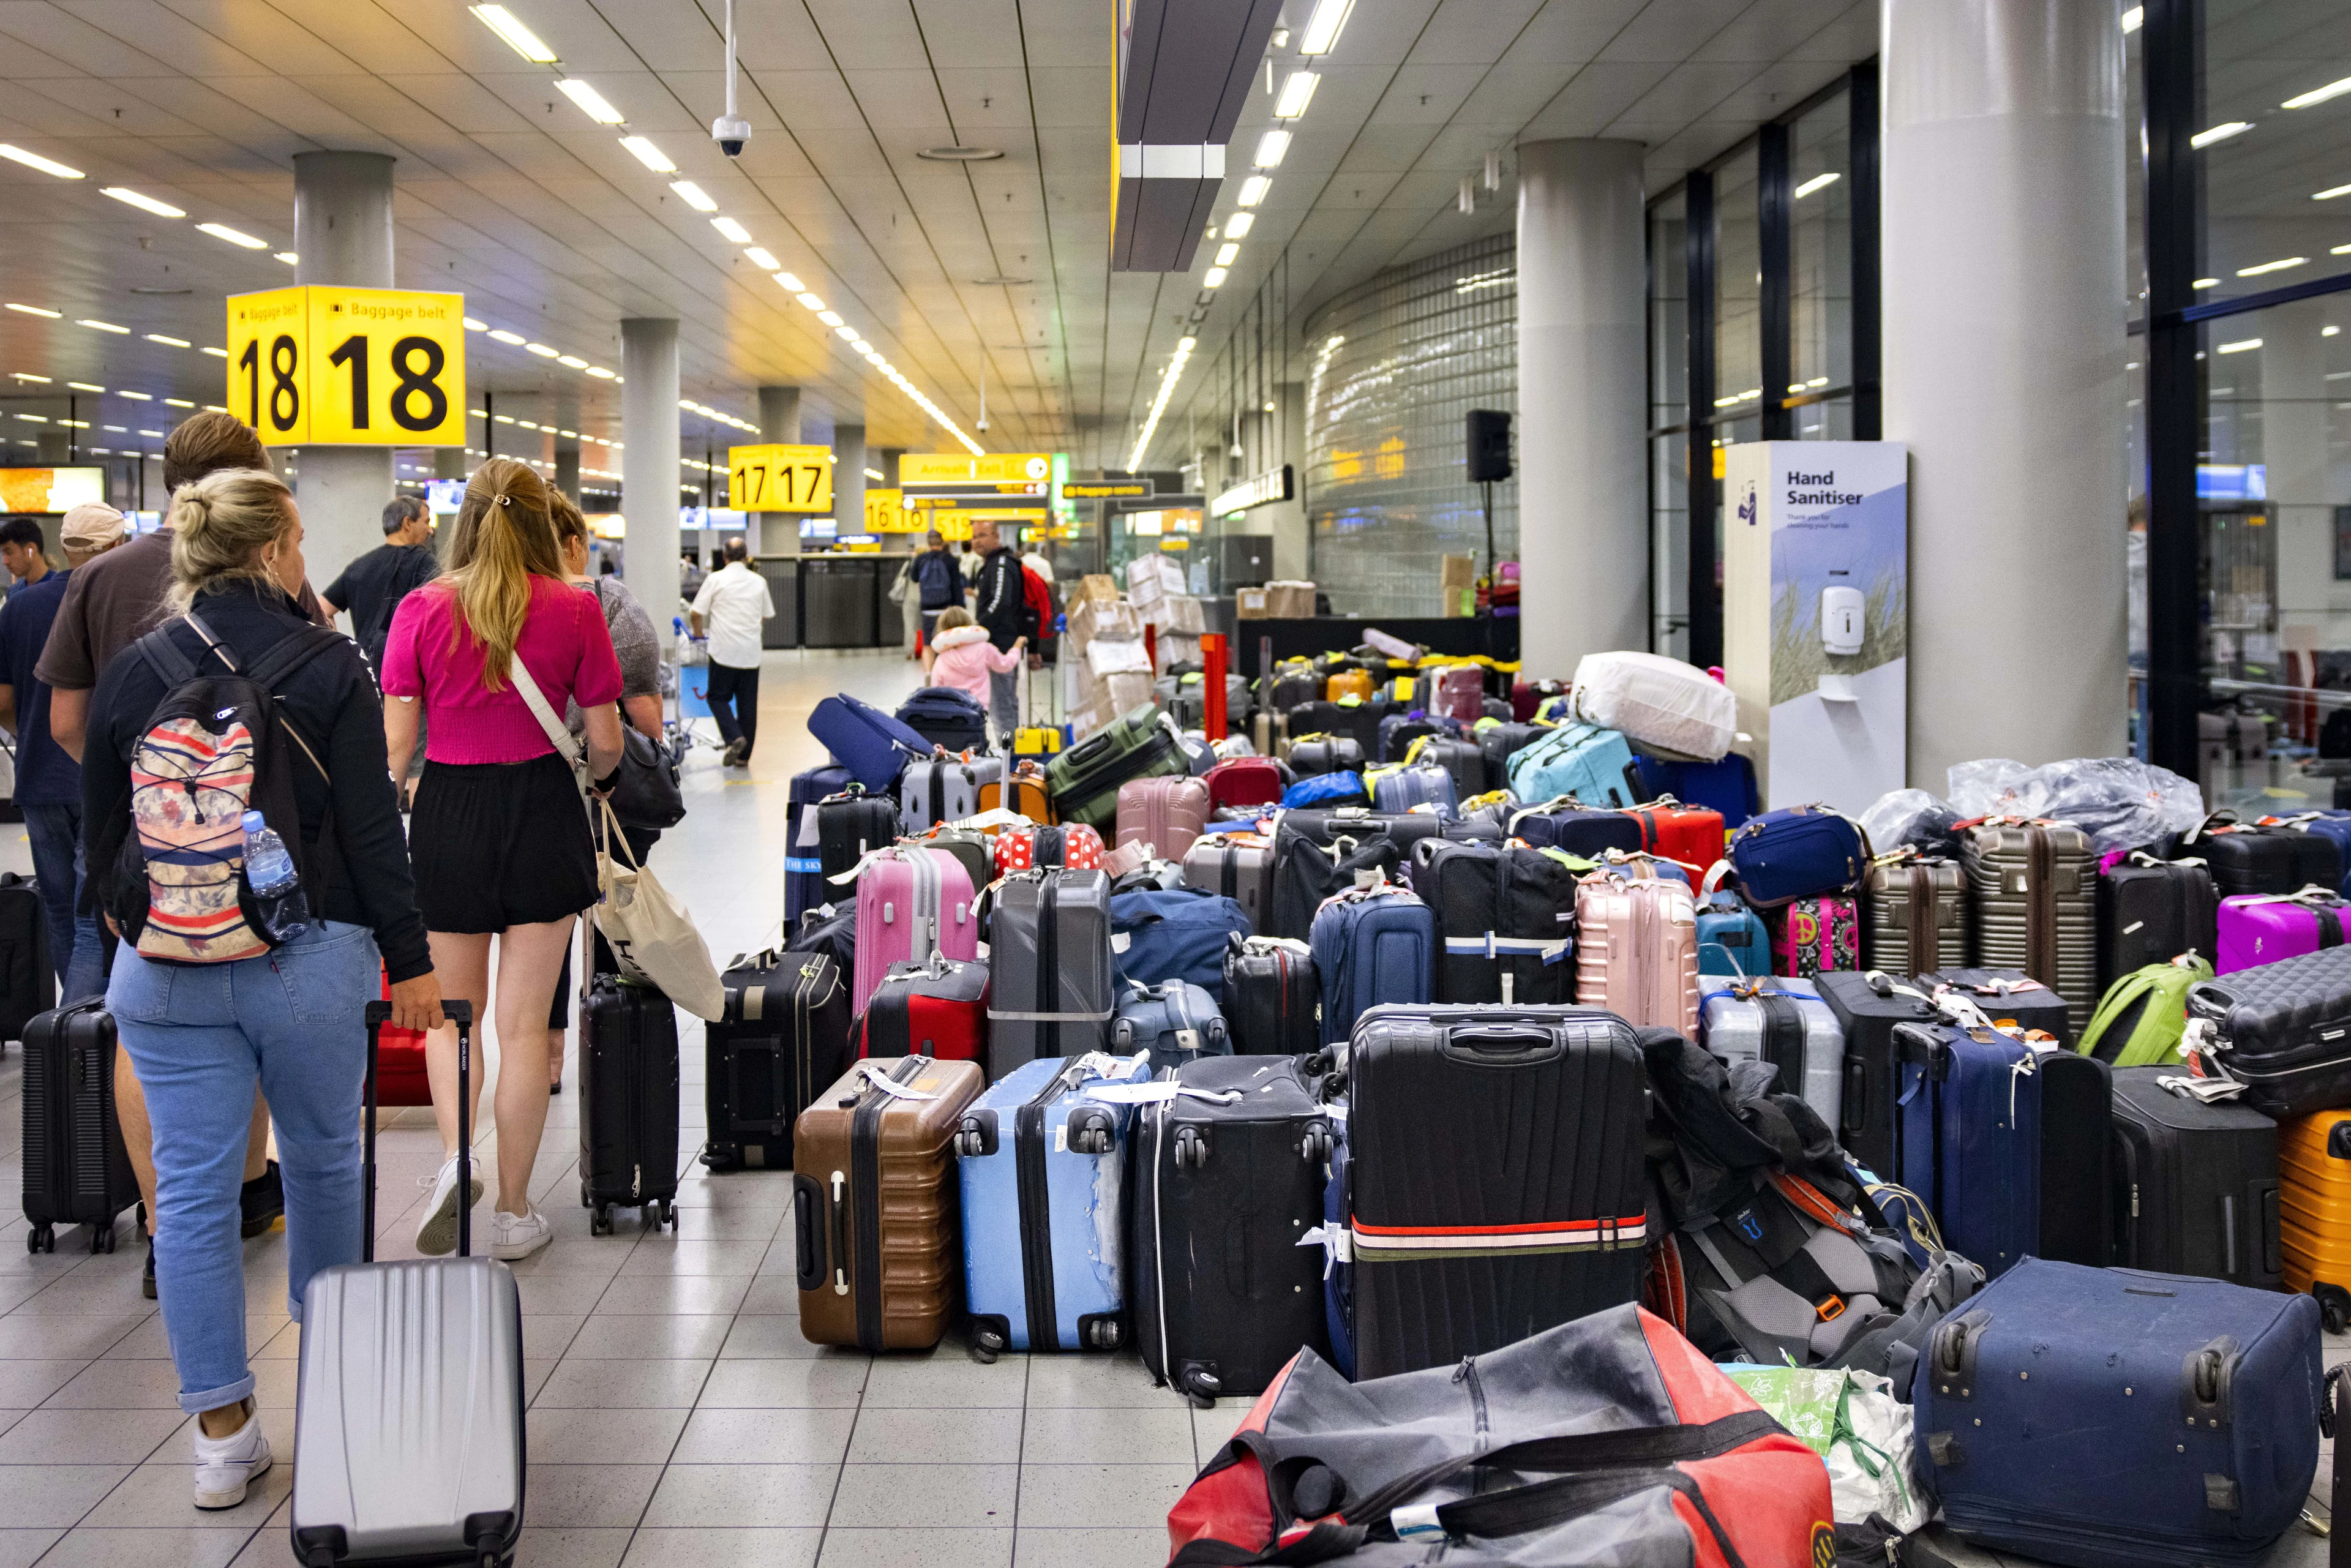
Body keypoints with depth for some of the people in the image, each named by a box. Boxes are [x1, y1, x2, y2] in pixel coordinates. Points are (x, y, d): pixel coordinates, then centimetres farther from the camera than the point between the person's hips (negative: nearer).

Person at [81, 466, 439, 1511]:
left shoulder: (129, 674, 2)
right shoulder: (326, 668, -8)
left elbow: (100, 834, 10)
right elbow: (372, 829, -9)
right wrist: (409, 958, -3)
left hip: (165, 966, 2)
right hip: (309, 957, -2)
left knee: (192, 1188, 4)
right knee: (323, 1159, 18)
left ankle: (222, 1428, 7)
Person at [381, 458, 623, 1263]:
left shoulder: (422, 608, -4)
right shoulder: (573, 609, -4)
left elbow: (393, 745, -6)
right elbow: (605, 738, 1)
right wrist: (600, 772, 23)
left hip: (449, 813, 0)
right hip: (543, 813, 0)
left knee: (451, 1011, 19)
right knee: (524, 1024, 7)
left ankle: (456, 1160, -3)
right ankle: (513, 1212, 14)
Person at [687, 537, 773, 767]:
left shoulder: (716, 579, -5)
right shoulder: (759, 581, 6)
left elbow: (696, 614, -5)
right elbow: (766, 614, 17)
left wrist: (698, 633, 14)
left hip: (724, 652, -3)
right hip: (751, 653, 3)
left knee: (718, 697, 8)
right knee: (748, 703, 9)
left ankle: (734, 737, -14)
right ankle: (744, 755, 11)